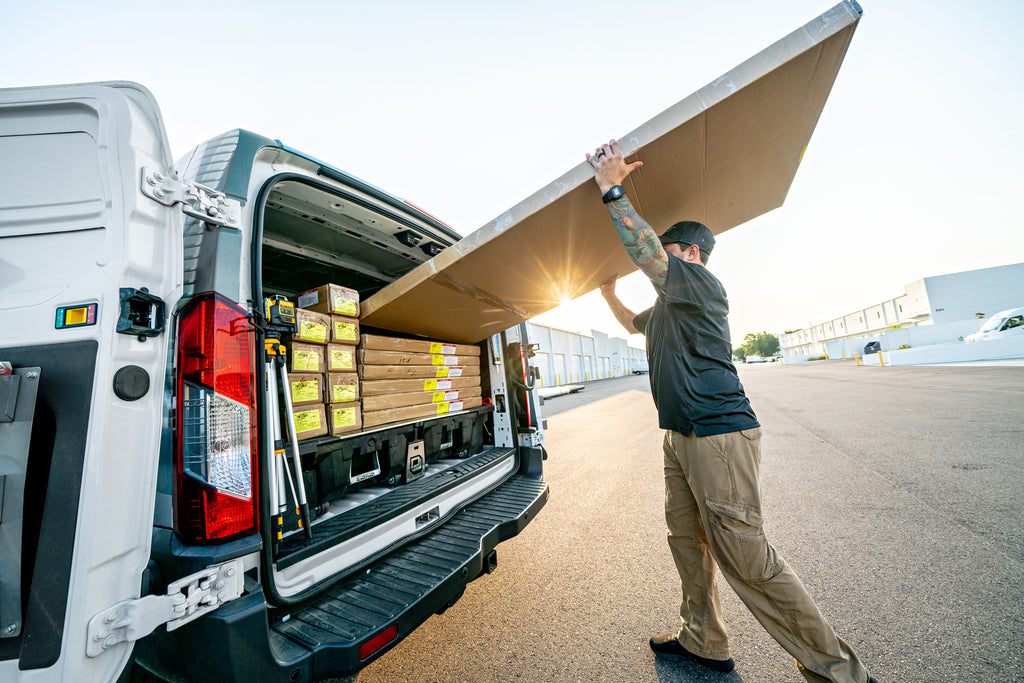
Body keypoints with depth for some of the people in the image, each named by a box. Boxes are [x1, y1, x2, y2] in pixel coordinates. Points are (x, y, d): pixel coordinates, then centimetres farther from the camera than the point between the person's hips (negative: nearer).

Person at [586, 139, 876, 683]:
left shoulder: (702, 283, -7)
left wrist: (611, 189, -16)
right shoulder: (667, 307, 21)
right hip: (681, 436, 10)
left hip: (718, 434, -10)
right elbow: (632, 323, 39)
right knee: (686, 541, 16)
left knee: (744, 557, -3)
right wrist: (606, 289, 30)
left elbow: (646, 250, -22)